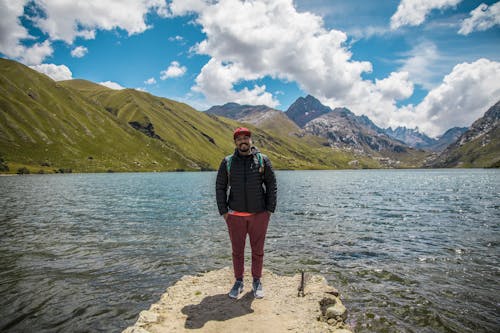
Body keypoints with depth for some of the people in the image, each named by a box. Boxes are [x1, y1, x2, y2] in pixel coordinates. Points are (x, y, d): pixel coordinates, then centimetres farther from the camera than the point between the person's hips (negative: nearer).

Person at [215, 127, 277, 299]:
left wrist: (270, 210, -2)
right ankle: (238, 282, 27)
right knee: (237, 250, 10)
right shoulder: (227, 162, 1)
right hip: (235, 215, 1)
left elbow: (272, 185, 3)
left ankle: (257, 282, 27)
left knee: (258, 250, 9)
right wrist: (223, 211, 0)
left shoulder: (263, 160, 0)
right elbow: (220, 187, 5)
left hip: (259, 214, 0)